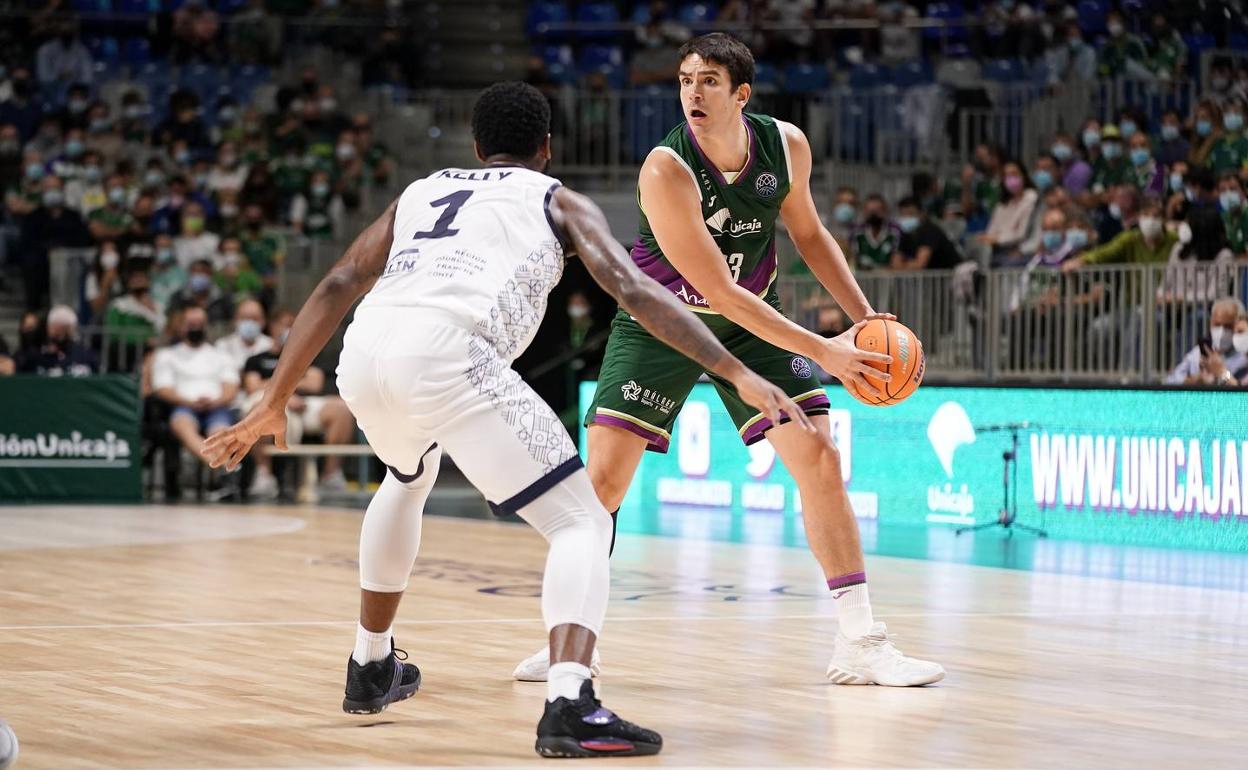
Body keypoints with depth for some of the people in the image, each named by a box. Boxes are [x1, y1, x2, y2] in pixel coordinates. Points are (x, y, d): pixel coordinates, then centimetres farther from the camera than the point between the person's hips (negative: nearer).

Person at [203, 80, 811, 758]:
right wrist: (738, 375, 3)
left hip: (363, 358, 5)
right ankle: (569, 707, -20)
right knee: (582, 522, 3)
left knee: (408, 479, 39)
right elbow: (635, 291, 7)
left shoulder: (421, 192, 33)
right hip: (450, 353, -5)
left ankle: (370, 668, 47)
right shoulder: (558, 201, 22)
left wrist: (274, 403, 26)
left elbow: (338, 287, 24)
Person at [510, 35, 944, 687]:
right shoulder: (667, 170, -30)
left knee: (820, 460, -6)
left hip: (753, 321, 4)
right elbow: (718, 292, -29)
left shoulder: (786, 145, -13)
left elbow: (808, 232, 8)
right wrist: (822, 351, -30)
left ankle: (859, 644, 1)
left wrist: (863, 314, -2)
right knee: (603, 475, -12)